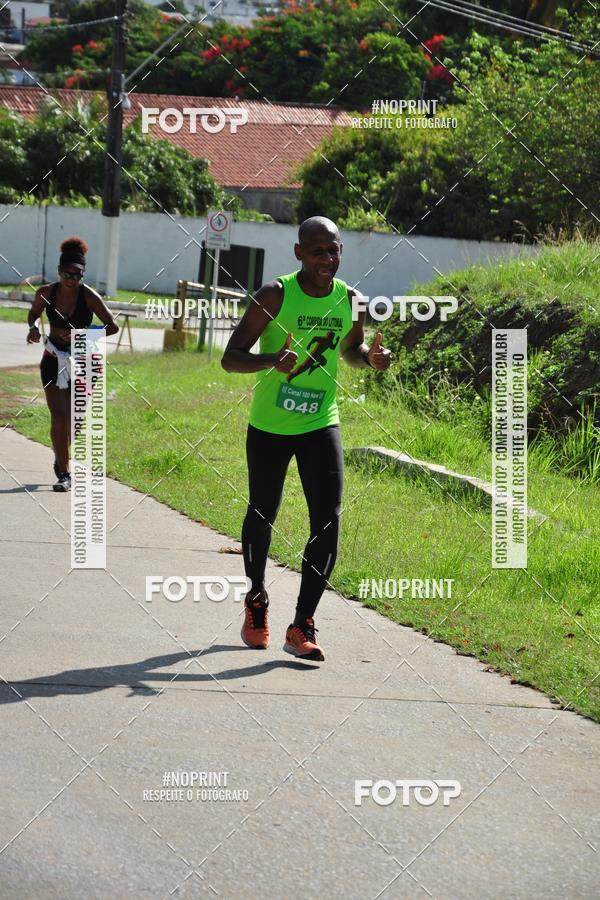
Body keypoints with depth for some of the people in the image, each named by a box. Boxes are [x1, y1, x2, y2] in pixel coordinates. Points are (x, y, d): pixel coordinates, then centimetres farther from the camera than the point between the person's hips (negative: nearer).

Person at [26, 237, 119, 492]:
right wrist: (33, 327, -10)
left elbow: (112, 326, -13)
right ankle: (64, 473, -5)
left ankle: (61, 460, 35)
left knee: (71, 418, 6)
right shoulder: (46, 293, -8)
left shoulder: (89, 296, -15)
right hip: (54, 361, 1)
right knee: (59, 416, -11)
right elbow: (34, 313, 13)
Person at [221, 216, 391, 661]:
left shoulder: (351, 300, -4)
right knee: (262, 516, 13)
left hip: (321, 424, 2)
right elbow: (230, 357, -16)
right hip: (269, 424, -2)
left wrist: (371, 356, -6)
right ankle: (257, 600, 40)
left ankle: (302, 626, -9)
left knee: (328, 522, -12)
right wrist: (272, 360, -35)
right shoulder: (275, 296, -16)